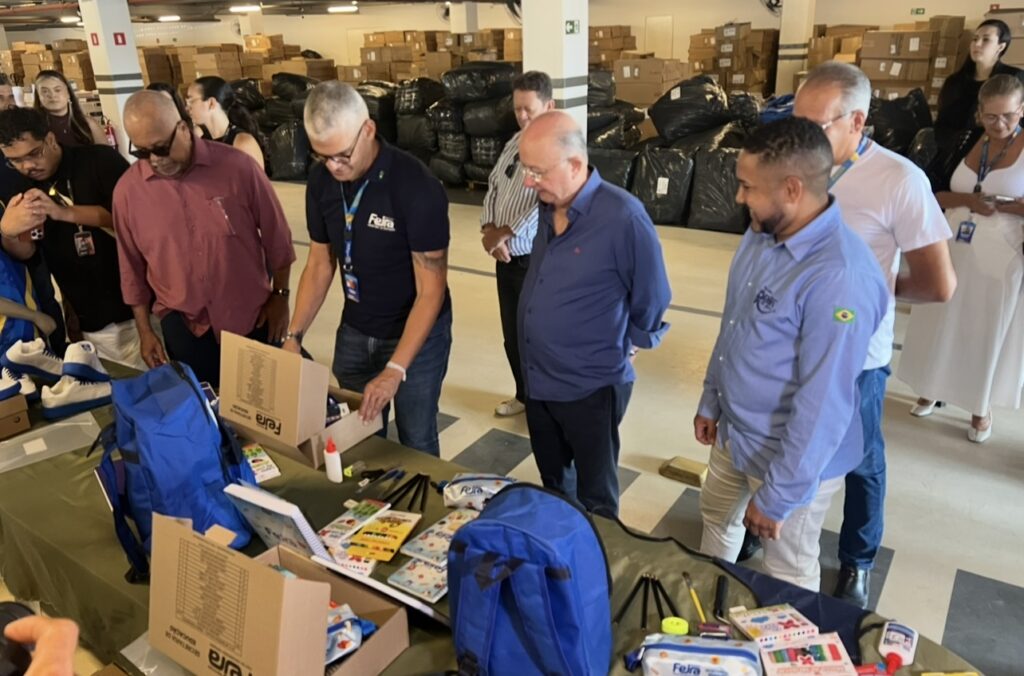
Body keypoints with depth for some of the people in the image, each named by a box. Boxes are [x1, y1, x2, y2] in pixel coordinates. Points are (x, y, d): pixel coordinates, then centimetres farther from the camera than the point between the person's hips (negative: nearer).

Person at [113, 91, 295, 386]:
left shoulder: (237, 166, -13)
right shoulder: (127, 190, -5)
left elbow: (275, 236, -3)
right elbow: (132, 268, 6)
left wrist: (280, 296, 1)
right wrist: (145, 330, 9)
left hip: (252, 318, -1)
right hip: (183, 326, 1)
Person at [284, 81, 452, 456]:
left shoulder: (417, 187, -24)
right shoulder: (322, 180, -7)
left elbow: (431, 290, -23)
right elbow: (320, 263, 4)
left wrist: (395, 370, -28)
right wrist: (294, 335, -6)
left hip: (416, 333, -5)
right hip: (354, 331, 5)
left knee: (416, 444, 8)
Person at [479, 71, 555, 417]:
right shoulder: (516, 142, 9)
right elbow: (493, 187, 10)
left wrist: (503, 233, -21)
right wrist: (489, 230, -7)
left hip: (539, 263, -7)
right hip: (506, 259, 8)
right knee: (512, 336, 18)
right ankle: (524, 396, 38)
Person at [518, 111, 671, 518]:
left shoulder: (622, 216, -23)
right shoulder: (547, 206, -1)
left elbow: (652, 298, -11)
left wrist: (627, 347, 0)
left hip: (590, 387, -7)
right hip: (537, 380, 7)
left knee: (596, 498, 13)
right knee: (553, 484, 25)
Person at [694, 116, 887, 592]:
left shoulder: (840, 277, -33)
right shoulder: (760, 234, -5)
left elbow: (824, 404, -29)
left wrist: (776, 497, -21)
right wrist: (710, 402, 15)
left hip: (795, 456, -8)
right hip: (734, 434, 9)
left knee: (788, 573, 15)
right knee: (716, 516, 29)